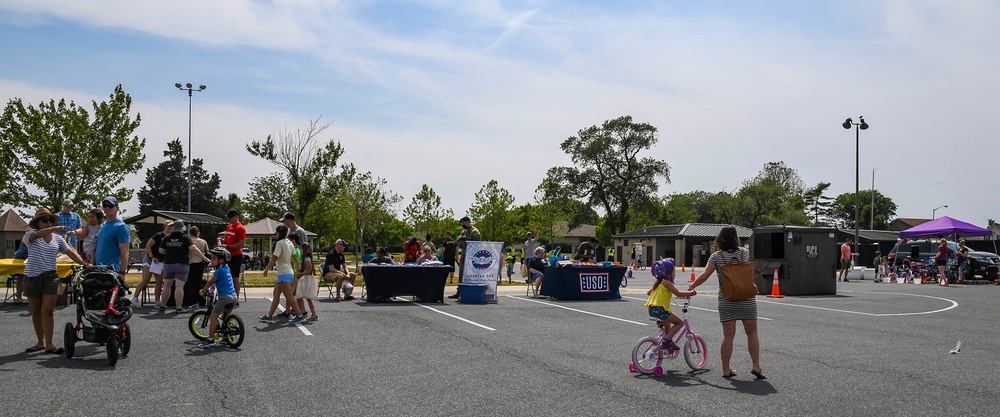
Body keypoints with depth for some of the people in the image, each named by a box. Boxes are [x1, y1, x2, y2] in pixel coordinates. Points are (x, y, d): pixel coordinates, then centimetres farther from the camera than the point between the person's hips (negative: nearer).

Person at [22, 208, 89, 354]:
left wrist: (84, 263, -15)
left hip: (50, 276, 1)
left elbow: (70, 252, 1)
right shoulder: (31, 234, 0)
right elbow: (35, 235, -24)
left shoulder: (58, 238, 8)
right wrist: (53, 229, -41)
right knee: (36, 311, 10)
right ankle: (41, 342, 21)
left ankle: (49, 344, -5)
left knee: (48, 311, -6)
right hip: (32, 277, 0)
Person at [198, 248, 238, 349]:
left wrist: (203, 290, 14)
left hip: (225, 296, -9)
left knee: (213, 317, -7)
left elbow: (211, 282, 0)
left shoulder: (220, 270, -9)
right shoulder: (226, 268, 16)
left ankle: (211, 340, -10)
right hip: (233, 296, 9)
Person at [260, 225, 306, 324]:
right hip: (289, 272, 10)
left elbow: (274, 258, -18)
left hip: (284, 274, -10)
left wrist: (266, 269, -11)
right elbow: (294, 257, 16)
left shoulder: (280, 243, -14)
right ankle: (269, 316, 17)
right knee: (275, 294, 13)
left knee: (289, 297, -6)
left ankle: (300, 316, -5)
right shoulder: (289, 243, 12)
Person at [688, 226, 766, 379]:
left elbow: (704, 276, -9)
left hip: (726, 300, 0)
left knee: (728, 335, 4)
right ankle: (756, 366, 7)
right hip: (746, 299, 0)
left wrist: (691, 287, 5)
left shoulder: (717, 256, -3)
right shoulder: (744, 253, 1)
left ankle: (726, 370, 7)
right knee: (752, 333, 12)